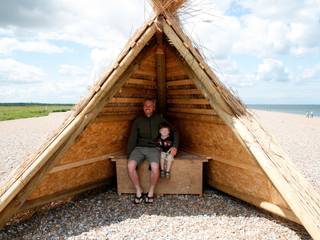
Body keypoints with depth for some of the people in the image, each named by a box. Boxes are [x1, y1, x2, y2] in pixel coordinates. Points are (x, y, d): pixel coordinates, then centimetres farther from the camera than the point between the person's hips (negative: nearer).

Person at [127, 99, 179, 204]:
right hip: (139, 148, 2)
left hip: (153, 148, -1)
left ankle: (151, 192, -4)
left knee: (155, 167, -30)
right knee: (130, 166, -26)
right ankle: (138, 190, -3)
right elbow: (132, 138, 9)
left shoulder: (159, 119, 9)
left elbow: (174, 132, 11)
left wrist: (175, 146, -3)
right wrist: (129, 154, -3)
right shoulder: (138, 121, 12)